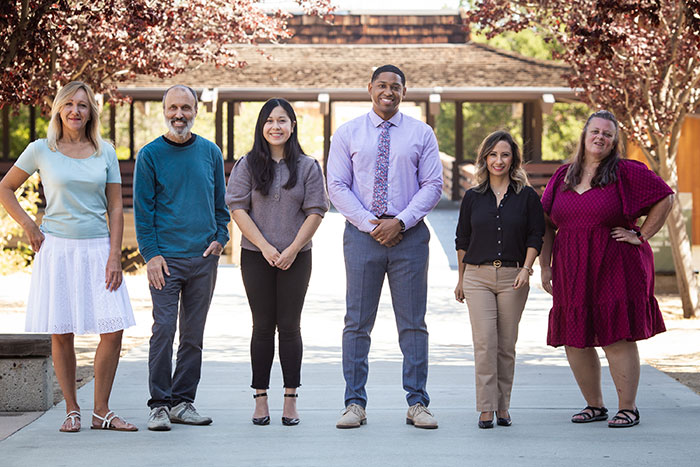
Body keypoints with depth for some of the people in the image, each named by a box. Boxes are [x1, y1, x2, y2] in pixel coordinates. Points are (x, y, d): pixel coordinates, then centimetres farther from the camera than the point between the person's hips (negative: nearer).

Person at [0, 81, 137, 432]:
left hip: (97, 248, 2)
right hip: (57, 249, -2)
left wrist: (114, 256, -3)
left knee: (113, 331, -5)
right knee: (62, 334, 0)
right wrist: (28, 226, 1)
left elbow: (115, 208, 5)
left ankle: (101, 411, 6)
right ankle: (71, 411, 12)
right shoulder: (41, 150, 2)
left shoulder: (105, 152, 7)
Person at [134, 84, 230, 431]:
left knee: (194, 334, 6)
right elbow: (143, 209, -1)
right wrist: (151, 253, -9)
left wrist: (220, 238, 3)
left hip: (204, 259, 4)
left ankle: (183, 401, 13)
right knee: (164, 329, -9)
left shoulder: (210, 153, 10)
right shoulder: (150, 155, 0)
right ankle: (159, 404, -3)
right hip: (167, 258, -3)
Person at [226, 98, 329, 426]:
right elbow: (238, 208, -2)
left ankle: (290, 400, 6)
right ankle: (260, 400, 7)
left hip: (295, 258, 0)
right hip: (256, 257, 0)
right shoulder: (248, 165, 3)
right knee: (263, 327, 3)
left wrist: (293, 249, -10)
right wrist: (264, 246, -12)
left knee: (289, 326, 1)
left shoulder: (307, 167, 4)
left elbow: (315, 212, 0)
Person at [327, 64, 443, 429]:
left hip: (409, 233, 0)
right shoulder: (347, 134, 7)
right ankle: (355, 403, 4)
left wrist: (400, 221, -11)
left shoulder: (421, 134, 7)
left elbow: (432, 185, 3)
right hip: (362, 233, 0)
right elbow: (337, 186, 2)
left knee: (413, 322, 2)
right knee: (357, 322, 0)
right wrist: (370, 224, -9)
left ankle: (417, 403, 7)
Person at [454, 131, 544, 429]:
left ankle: (502, 407, 11)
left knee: (506, 345, 2)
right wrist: (461, 280, 15)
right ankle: (486, 409, -8)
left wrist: (526, 268, -10)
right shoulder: (473, 197, 9)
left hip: (513, 277, 0)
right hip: (478, 276, 0)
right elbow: (463, 241, 15)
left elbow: (535, 236, 4)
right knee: (484, 342, -10)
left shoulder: (527, 196, 6)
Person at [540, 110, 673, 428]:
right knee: (575, 341, 5)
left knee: (617, 338, -5)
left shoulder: (625, 172, -2)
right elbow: (547, 225, 14)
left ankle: (628, 408, 4)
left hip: (615, 269, -5)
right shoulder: (563, 176, 11)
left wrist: (641, 236, -3)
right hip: (572, 273, 5)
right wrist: (545, 266, 7)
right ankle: (594, 405, 19)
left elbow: (665, 198, 0)